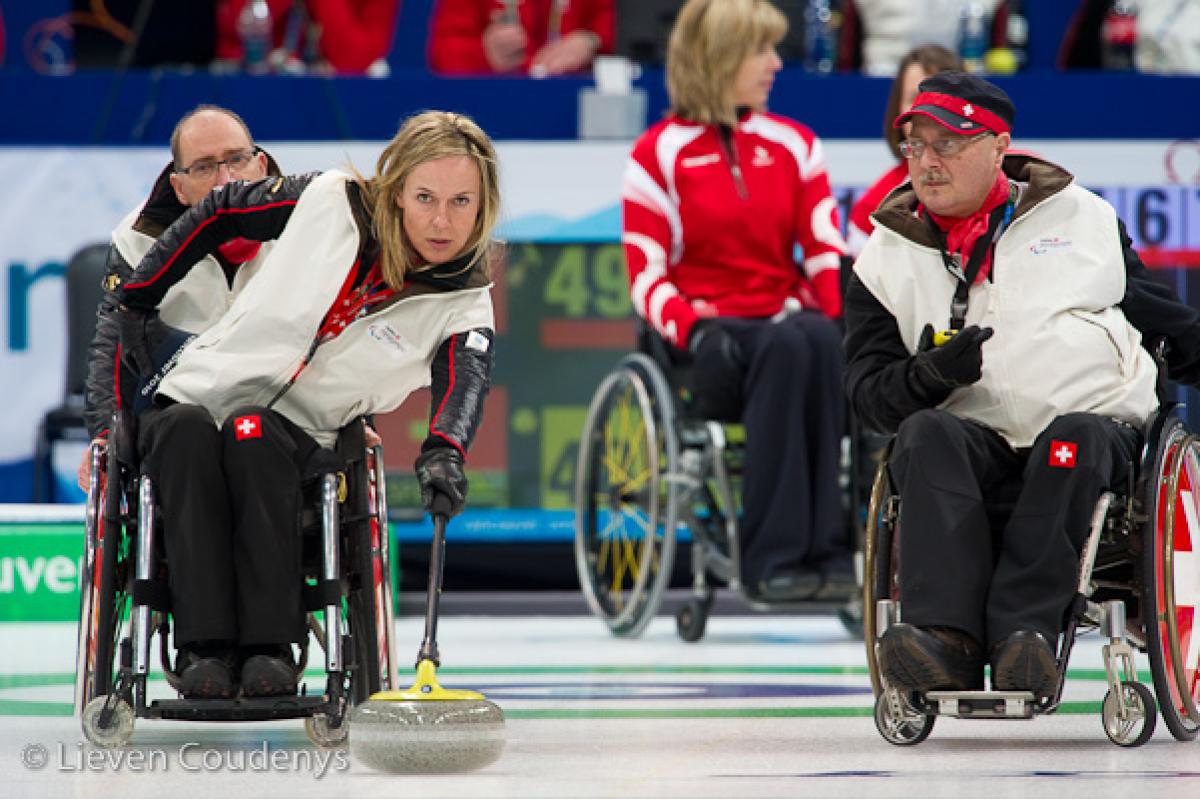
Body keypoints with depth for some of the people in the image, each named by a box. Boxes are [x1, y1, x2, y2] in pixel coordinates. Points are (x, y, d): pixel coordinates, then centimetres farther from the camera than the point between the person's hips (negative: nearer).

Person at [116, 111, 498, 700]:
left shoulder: (464, 305, -5)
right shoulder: (332, 204, -5)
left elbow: (464, 384, -25)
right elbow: (221, 213, 9)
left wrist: (443, 453, -47)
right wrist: (137, 300, 7)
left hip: (299, 435, 0)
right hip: (198, 392, 0)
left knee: (253, 436, -36)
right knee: (186, 430, -36)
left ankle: (270, 648, -36)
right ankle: (202, 647, -37)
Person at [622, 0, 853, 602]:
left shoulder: (793, 145, 15)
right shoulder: (660, 154, 4)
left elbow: (826, 250, 8)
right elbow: (646, 274, -1)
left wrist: (843, 310, -13)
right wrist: (689, 325, -21)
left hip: (788, 320, 3)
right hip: (708, 334, -3)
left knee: (824, 340, -35)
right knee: (784, 346, -37)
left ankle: (829, 549, -40)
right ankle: (773, 557, -40)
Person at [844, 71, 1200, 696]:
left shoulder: (1082, 216, 14)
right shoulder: (886, 257, 14)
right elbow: (868, 388, 6)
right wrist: (927, 376, -14)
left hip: (1099, 428, -1)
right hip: (974, 445, 1)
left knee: (1070, 440, -35)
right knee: (926, 435, -32)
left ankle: (1024, 633, -45)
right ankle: (946, 638, -47)